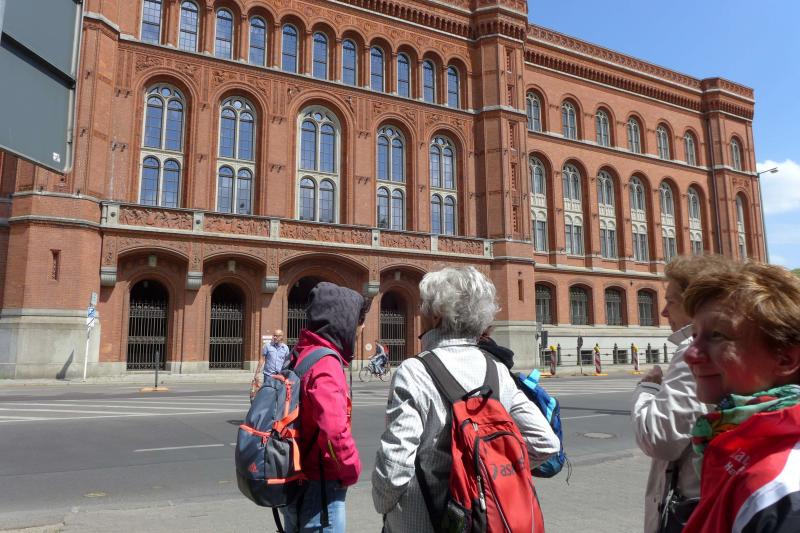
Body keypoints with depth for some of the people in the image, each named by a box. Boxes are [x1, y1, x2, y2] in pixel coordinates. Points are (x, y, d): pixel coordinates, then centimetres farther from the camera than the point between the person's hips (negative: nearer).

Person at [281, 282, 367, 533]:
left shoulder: (301, 355, 6)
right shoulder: (325, 364, -22)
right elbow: (334, 431, -31)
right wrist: (352, 470, -13)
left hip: (296, 479, 9)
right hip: (320, 486, -9)